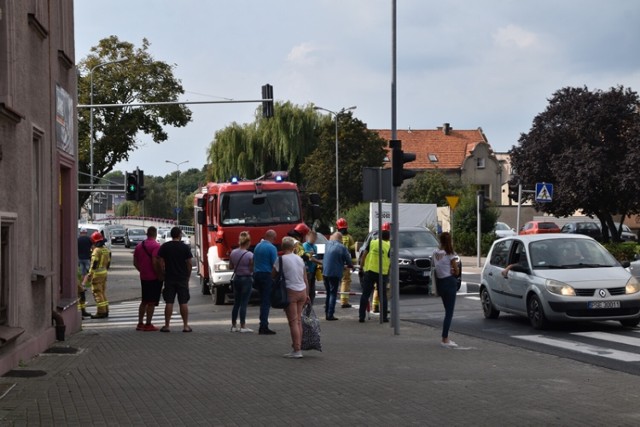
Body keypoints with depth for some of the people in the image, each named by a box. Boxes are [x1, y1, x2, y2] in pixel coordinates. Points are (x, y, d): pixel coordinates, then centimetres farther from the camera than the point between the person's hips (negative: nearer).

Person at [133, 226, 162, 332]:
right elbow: (155, 262, -24)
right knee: (152, 302, -2)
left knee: (144, 301, 17)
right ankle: (148, 325, 0)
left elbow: (135, 262, 14)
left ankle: (140, 324, 18)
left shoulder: (139, 246, 9)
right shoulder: (156, 246, -15)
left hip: (143, 277, 7)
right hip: (154, 278, -7)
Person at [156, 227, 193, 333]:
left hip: (169, 279, 1)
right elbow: (189, 264, -2)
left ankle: (166, 326, 3)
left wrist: (163, 274, 8)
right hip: (182, 279, -1)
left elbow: (160, 263, -1)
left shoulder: (164, 247, 1)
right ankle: (186, 326, 3)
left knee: (169, 302, 3)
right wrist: (188, 276, 9)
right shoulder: (185, 248, -3)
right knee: (183, 303, 2)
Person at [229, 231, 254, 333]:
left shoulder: (233, 253, 0)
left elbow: (230, 266, 10)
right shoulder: (250, 255, -16)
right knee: (244, 303, -2)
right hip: (247, 279, -5)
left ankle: (234, 325, 18)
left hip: (236, 278, 5)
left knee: (236, 303, 13)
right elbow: (252, 269, -13)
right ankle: (243, 326, -1)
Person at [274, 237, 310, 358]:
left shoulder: (281, 260, -8)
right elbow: (305, 279, 14)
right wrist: (307, 294, 19)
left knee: (293, 322, -5)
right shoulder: (300, 259, 10)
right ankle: (297, 347, 14)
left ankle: (297, 350, -7)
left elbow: (273, 276, -5)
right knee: (298, 320, 11)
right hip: (302, 291, 6)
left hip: (290, 292, -6)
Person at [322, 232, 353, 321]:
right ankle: (330, 314, -4)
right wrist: (351, 265, 19)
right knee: (333, 294, 0)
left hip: (325, 272, 6)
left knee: (328, 293, 18)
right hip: (335, 273, -6)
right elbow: (348, 261, -6)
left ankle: (327, 313, 19)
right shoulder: (342, 248, -12)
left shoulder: (328, 244, 5)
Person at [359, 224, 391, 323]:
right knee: (383, 295, 10)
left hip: (369, 271, 1)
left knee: (365, 294, 5)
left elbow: (364, 255, 1)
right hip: (383, 273, 0)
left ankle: (361, 316, 2)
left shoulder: (372, 242, 3)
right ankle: (384, 317, 9)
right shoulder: (389, 246, 1)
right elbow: (391, 262, 0)